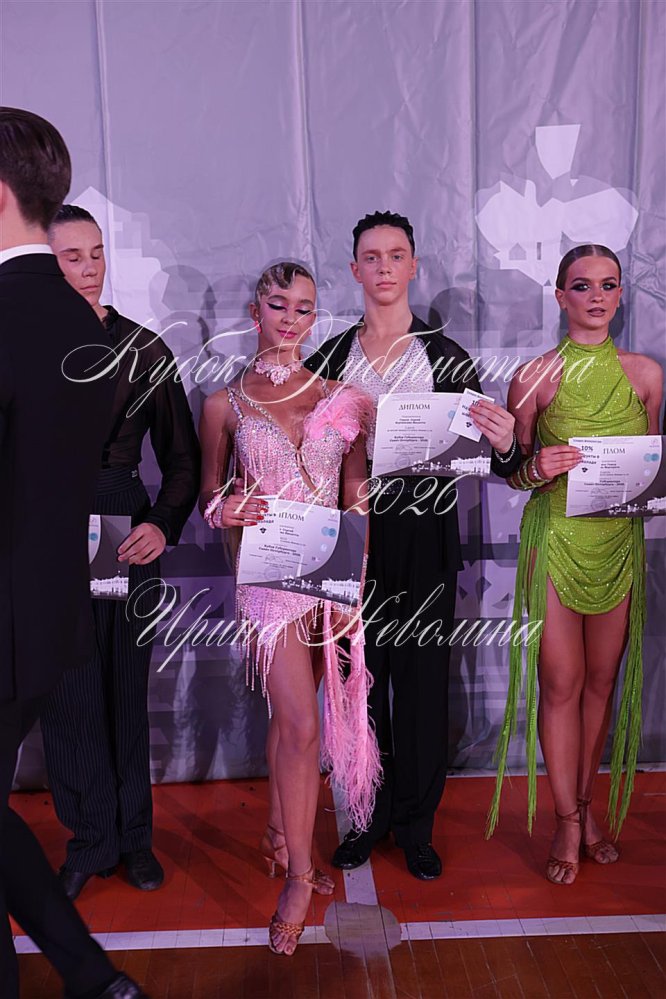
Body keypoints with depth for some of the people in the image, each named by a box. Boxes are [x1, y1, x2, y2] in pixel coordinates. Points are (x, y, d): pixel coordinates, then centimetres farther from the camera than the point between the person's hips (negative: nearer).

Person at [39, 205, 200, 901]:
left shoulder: (142, 347, 6)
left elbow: (182, 456, 6)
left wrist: (162, 525, -8)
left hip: (125, 527, 1)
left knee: (127, 686, 9)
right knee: (68, 689, 5)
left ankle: (132, 835, 24)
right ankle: (91, 836, 23)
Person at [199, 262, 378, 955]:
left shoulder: (340, 400, 7)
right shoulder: (225, 403, 3)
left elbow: (357, 500, 7)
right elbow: (208, 493, 10)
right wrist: (227, 510, -13)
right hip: (266, 573, -2)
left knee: (292, 714, 13)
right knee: (302, 723, -9)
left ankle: (280, 839, 35)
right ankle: (299, 875, 8)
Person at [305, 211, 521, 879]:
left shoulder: (447, 358, 2)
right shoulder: (329, 359, 6)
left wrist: (505, 446, -21)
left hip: (425, 532, -1)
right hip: (353, 530, 1)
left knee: (423, 676, 6)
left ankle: (415, 822, 24)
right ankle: (369, 815, 27)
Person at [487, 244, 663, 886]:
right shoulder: (535, 375, -2)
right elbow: (510, 470, 3)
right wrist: (538, 469, -18)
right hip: (556, 538, -3)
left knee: (602, 681, 11)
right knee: (560, 683, 0)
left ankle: (585, 809, 28)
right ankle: (568, 823, 16)